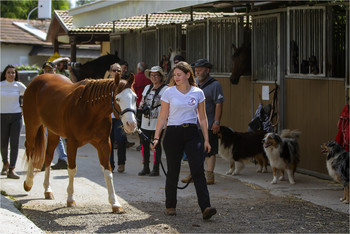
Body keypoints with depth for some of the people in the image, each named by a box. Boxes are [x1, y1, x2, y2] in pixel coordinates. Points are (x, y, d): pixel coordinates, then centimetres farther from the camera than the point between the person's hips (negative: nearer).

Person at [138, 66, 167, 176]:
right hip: (146, 121, 6)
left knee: (156, 144, -3)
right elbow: (142, 101, 21)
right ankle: (146, 167, 17)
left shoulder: (165, 89, -5)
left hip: (157, 122, -6)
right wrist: (143, 106, -1)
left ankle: (156, 168, 5)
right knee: (144, 143, 7)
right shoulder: (147, 87, 15)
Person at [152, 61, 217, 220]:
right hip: (173, 133, -1)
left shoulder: (198, 93, 4)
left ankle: (205, 208, -18)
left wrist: (206, 140, 7)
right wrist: (156, 137, -3)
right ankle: (170, 206, 22)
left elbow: (202, 118, 9)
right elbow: (162, 117, 3)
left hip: (192, 133, 1)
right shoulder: (169, 92, 0)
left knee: (198, 170, -11)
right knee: (173, 172, 5)